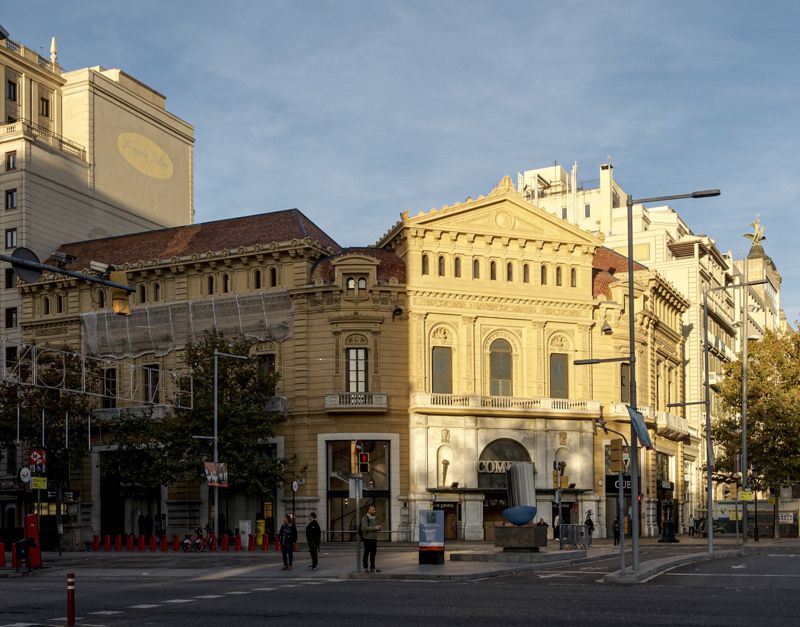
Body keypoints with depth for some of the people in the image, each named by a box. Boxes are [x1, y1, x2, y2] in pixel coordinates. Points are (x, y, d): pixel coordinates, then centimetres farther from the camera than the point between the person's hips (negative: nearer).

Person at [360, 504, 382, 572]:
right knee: (366, 553, -1)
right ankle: (365, 568, 4)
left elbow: (379, 527, 19)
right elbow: (364, 528, -20)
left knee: (373, 553, 7)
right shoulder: (365, 518, -8)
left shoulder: (375, 518, 13)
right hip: (367, 538, -6)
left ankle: (372, 568, 11)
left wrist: (379, 527, -7)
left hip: (374, 538, 6)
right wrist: (375, 528, -21)